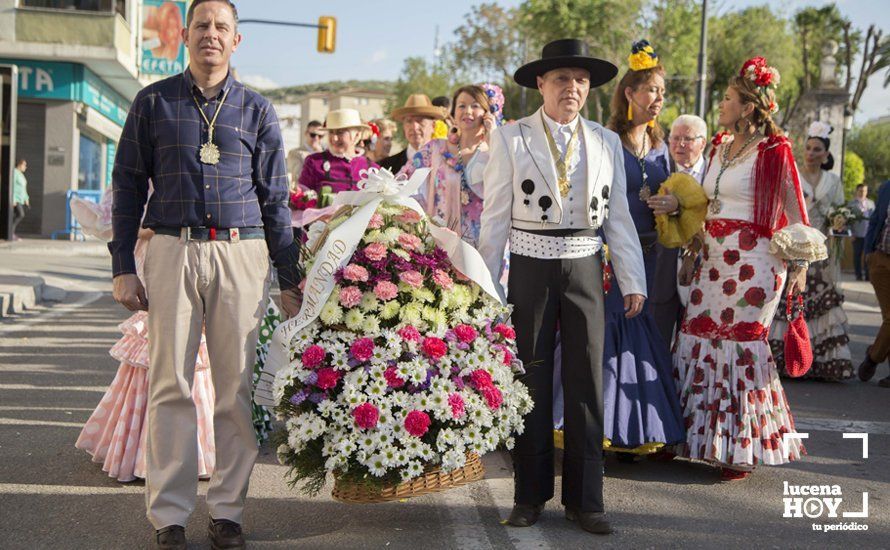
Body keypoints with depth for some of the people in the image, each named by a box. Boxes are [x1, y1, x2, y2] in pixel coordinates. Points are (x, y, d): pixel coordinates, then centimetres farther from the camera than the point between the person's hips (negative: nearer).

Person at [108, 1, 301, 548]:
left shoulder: (257, 110, 12)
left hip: (242, 255, 1)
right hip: (173, 251, 0)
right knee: (171, 384, -1)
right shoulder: (153, 102, 10)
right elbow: (129, 186, 9)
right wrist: (123, 268, 2)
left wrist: (289, 279, 9)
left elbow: (275, 199, 12)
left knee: (237, 385, 1)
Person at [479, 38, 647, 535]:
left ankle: (584, 499, 14)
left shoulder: (607, 143, 7)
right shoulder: (511, 138, -1)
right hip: (531, 270, -2)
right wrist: (486, 283, -3)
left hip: (585, 271, 2)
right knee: (531, 383, 7)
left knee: (587, 384, 4)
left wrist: (633, 281, 2)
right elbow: (496, 216, -1)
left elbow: (618, 216, 7)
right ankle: (531, 495, 19)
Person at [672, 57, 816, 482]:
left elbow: (795, 210, -7)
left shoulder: (774, 151, -8)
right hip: (713, 256, 7)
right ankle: (698, 436, 19)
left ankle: (742, 447, 11)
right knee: (698, 337, 6)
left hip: (753, 261, -7)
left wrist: (798, 264, -10)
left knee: (742, 343, -3)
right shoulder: (720, 146, 14)